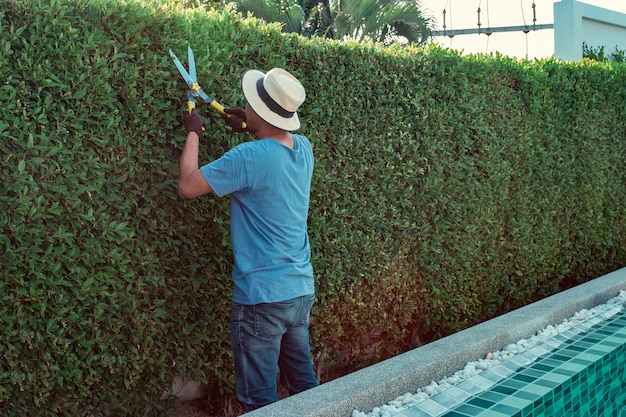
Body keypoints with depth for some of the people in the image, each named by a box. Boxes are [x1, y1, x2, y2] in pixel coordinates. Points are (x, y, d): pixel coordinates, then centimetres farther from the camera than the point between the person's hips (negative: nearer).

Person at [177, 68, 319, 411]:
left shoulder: (250, 157, -21)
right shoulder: (303, 148, 1)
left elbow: (187, 186, -12)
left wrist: (193, 133, 0)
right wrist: (251, 128, 15)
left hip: (262, 297, -7)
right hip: (301, 291, 7)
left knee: (260, 399, 6)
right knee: (304, 382, 21)